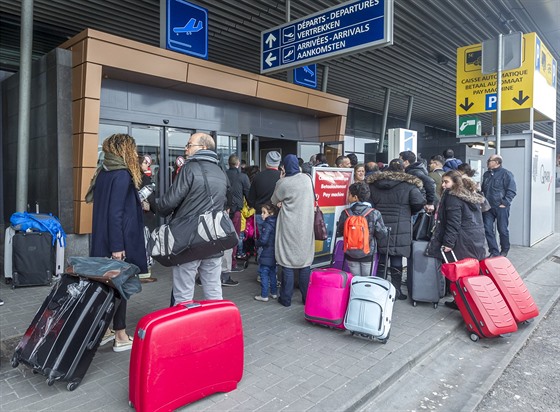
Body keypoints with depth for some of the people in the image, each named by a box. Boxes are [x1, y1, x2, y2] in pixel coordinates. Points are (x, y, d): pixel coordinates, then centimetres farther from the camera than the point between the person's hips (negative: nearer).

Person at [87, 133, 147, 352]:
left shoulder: (103, 173, 11)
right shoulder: (122, 175, -15)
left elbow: (104, 207, 15)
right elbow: (115, 213, -21)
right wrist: (117, 247, -21)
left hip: (103, 241, 9)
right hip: (120, 242, -9)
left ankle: (104, 331, 27)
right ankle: (121, 337, 12)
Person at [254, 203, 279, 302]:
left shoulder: (267, 225, -19)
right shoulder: (276, 223, 6)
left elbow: (263, 240, -24)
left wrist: (257, 243, -4)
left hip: (267, 255, -8)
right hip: (275, 254, 8)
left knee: (264, 274, 0)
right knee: (272, 273, 19)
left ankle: (264, 295, 4)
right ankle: (274, 293, 27)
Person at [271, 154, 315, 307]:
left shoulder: (283, 183, -12)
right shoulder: (307, 178, 0)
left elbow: (274, 201, 2)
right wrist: (284, 202, 2)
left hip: (289, 227, -3)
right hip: (305, 226, 4)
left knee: (287, 262, 5)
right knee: (305, 261, 11)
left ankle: (286, 298, 13)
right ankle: (307, 297, 18)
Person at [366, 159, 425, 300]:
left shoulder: (373, 182, 7)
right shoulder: (409, 184, -3)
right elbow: (419, 202, -11)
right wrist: (409, 212, 7)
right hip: (400, 228, -3)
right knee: (396, 260, 4)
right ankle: (395, 290, 9)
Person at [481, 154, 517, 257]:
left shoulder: (506, 174, -6)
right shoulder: (486, 174, 13)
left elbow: (512, 191, -11)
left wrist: (505, 203, -16)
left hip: (501, 207, -5)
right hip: (488, 207, 6)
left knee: (503, 229, 7)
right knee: (488, 229, 1)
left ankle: (504, 250, 26)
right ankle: (494, 252, 10)